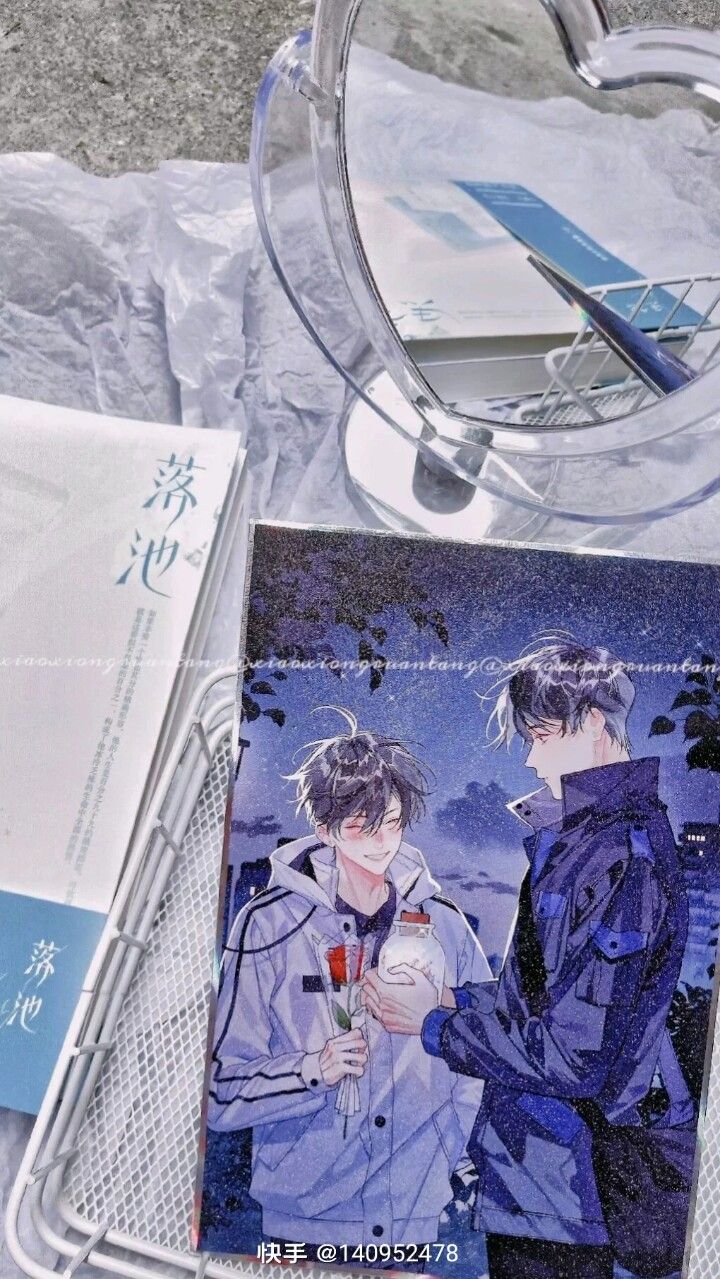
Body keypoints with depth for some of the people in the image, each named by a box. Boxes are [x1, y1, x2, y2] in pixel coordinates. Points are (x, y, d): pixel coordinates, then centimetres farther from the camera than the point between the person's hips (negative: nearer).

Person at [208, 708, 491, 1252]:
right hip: (305, 1216, -2)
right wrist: (314, 1069, -24)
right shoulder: (270, 925, -11)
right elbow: (223, 1091, -10)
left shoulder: (443, 922, -3)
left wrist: (465, 1163, 1)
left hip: (421, 1216, 2)